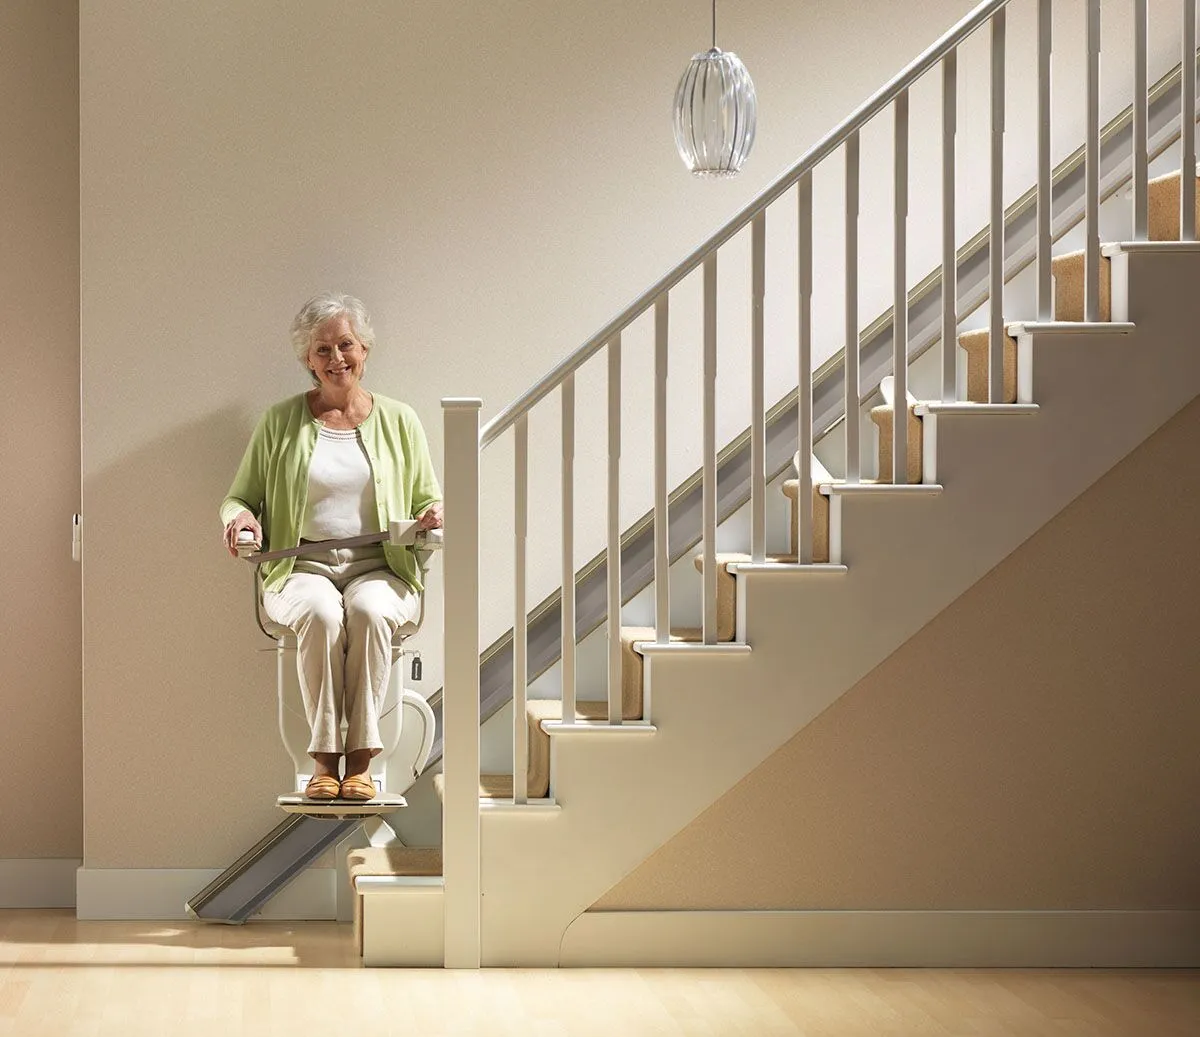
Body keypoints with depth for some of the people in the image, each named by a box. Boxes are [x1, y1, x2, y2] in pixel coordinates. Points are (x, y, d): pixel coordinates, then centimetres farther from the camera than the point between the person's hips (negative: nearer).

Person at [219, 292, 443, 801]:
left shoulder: (398, 421, 14)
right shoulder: (280, 422, 12)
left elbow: (429, 501, 18)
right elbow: (239, 497, 15)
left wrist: (433, 517, -7)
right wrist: (240, 516, -10)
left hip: (380, 570, 0)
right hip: (301, 569, 0)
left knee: (368, 610, -36)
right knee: (321, 613, -36)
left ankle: (360, 759, -34)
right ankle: (324, 759, -33)